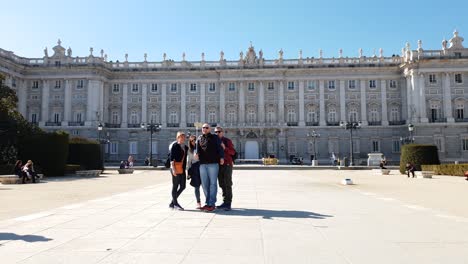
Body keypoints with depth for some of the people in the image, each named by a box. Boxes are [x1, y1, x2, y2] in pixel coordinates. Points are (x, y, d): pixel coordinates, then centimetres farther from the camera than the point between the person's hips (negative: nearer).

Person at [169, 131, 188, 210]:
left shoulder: (185, 147, 15)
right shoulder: (175, 146, -5)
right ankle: (175, 204, 11)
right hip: (176, 169, -8)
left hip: (182, 169, 8)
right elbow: (172, 158, -11)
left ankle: (172, 203, 19)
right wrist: (173, 169, -19)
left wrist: (185, 168, 16)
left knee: (182, 186, 7)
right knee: (175, 186, 1)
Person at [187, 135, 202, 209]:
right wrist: (188, 171, 9)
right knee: (197, 186, 1)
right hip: (195, 168, 2)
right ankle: (198, 203, 10)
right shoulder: (190, 150, 15)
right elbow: (188, 161, 14)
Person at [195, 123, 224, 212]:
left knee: (213, 184, -3)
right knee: (204, 184, 9)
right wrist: (196, 153, -12)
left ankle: (212, 204, 0)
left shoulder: (215, 138, 5)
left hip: (213, 163, -5)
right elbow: (197, 148, 10)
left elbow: (220, 148, -4)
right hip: (202, 164, 5)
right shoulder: (199, 139, 17)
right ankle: (208, 203, 19)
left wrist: (221, 157, -16)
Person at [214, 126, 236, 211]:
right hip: (219, 165, 5)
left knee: (228, 184, -7)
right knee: (222, 184, 7)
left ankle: (228, 203, -5)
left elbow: (233, 152, -8)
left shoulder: (227, 141, -1)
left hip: (227, 164, -5)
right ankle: (225, 202, 14)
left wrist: (224, 148, -21)